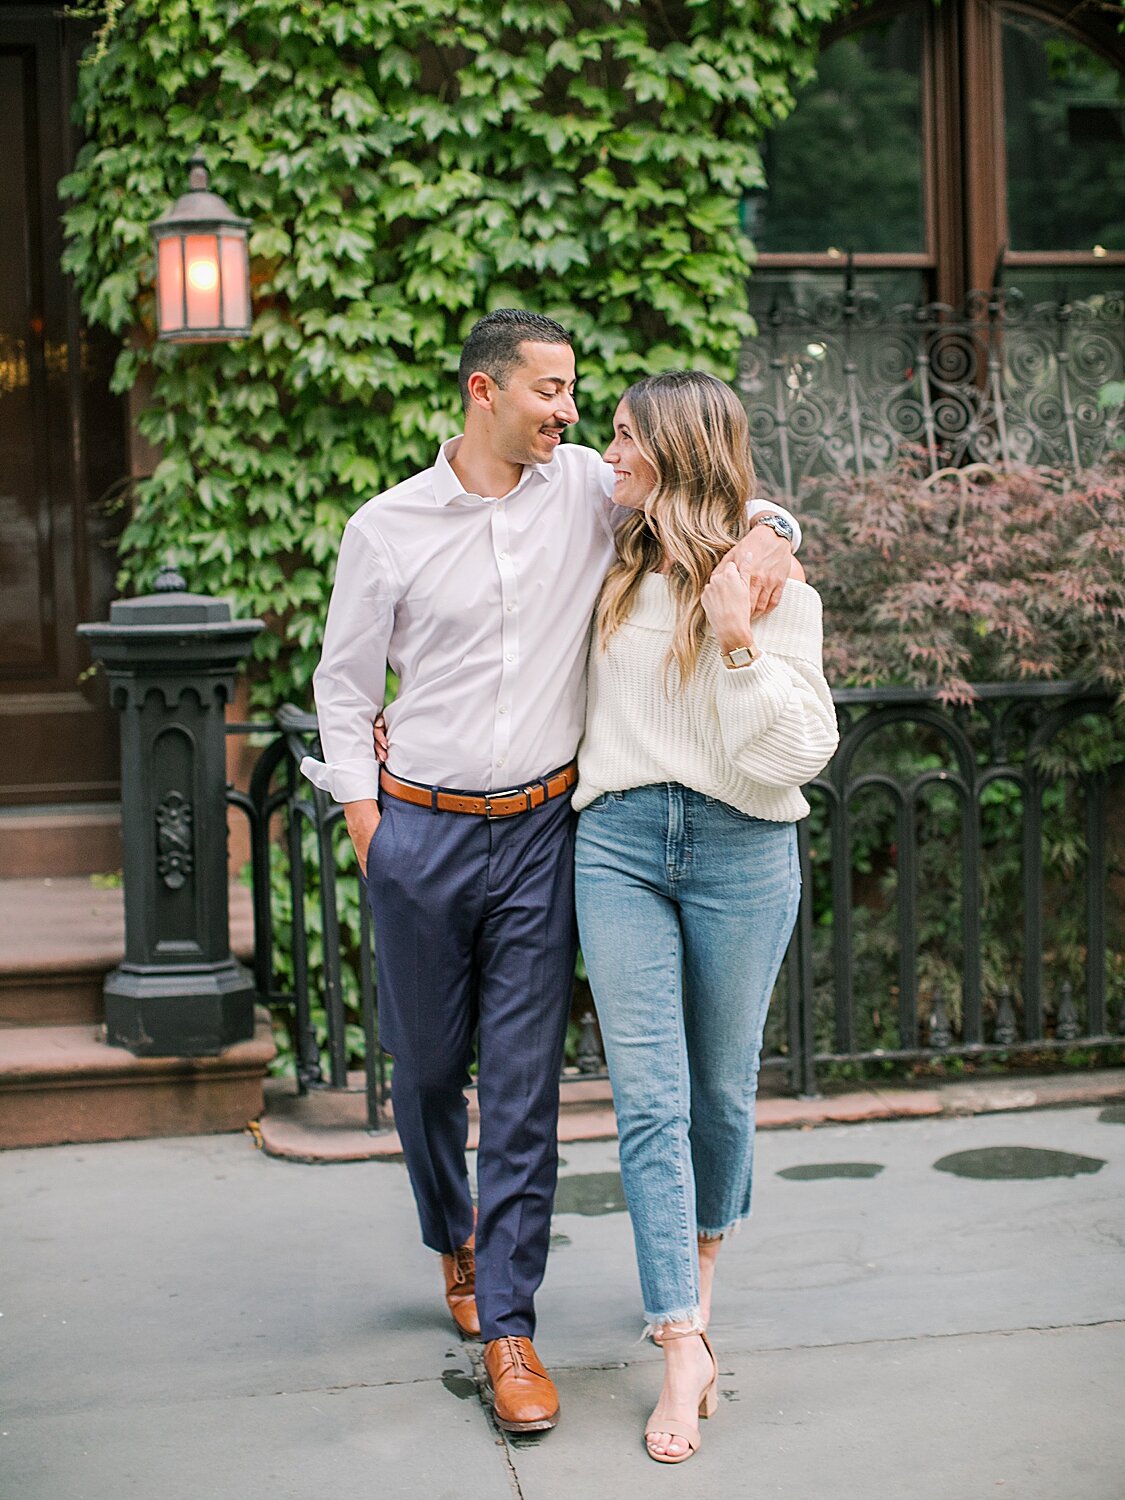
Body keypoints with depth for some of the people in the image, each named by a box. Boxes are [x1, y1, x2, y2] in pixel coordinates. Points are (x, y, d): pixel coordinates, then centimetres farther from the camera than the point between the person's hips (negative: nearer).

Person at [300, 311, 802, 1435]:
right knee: (427, 1067, 12)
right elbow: (343, 683, 7)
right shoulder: (387, 528, -1)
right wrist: (363, 820, 2)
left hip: (539, 832, 0)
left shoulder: (587, 488, 2)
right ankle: (454, 1239, 40)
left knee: (525, 1081, 0)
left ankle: (507, 1324, 9)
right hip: (419, 834, 0)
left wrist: (764, 531, -13)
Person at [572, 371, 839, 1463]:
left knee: (721, 1089, 10)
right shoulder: (615, 573, 12)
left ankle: (699, 1271, 36)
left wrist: (740, 645, -19)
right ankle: (684, 1348, -4)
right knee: (649, 1100, -6)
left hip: (740, 850, -2)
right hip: (618, 843, 3)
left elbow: (800, 751, -7)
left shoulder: (773, 583, -1)